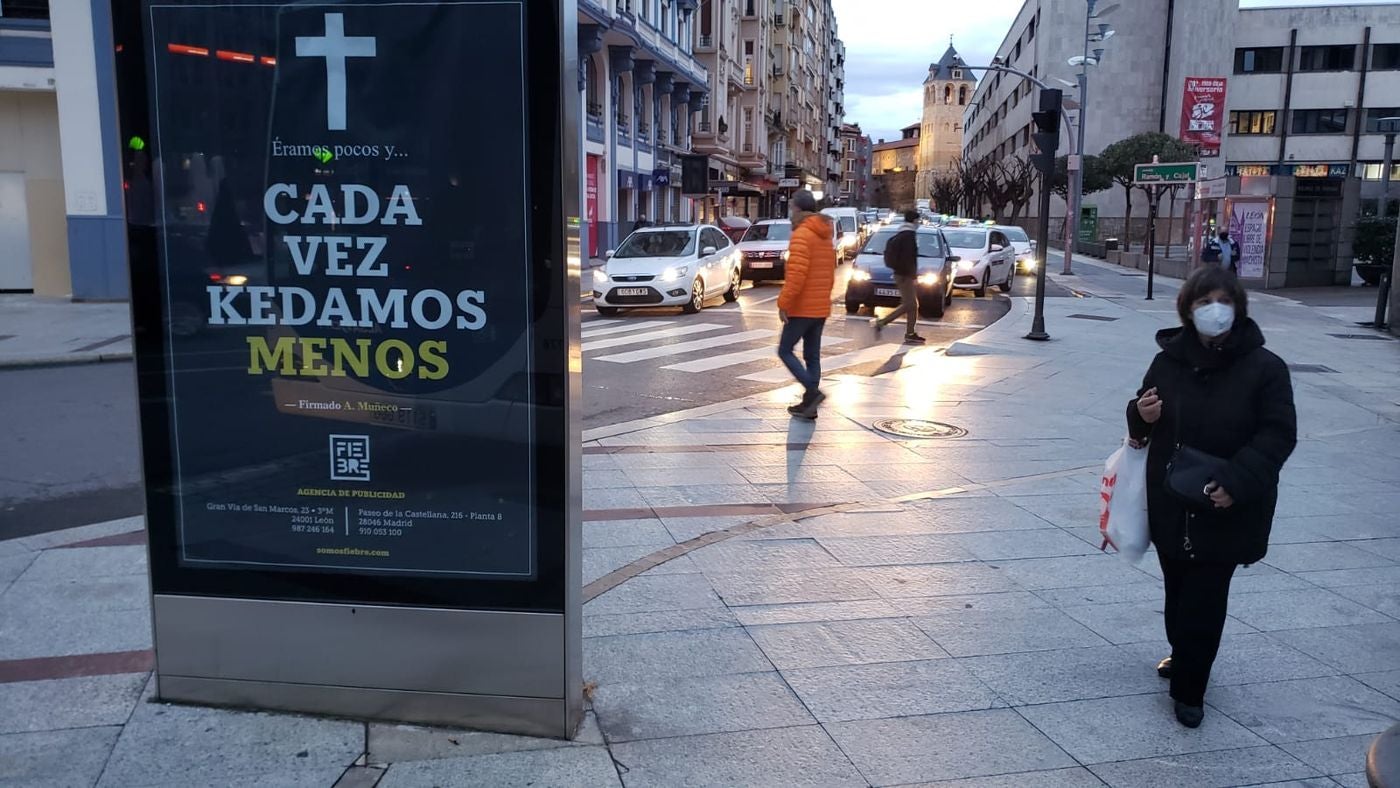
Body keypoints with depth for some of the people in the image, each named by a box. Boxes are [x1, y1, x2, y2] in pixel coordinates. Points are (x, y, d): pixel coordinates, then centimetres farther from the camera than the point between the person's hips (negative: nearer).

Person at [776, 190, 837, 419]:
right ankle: (809, 404, 13)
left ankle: (812, 391, -13)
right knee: (812, 356, 11)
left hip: (802, 308, -9)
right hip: (821, 308, 9)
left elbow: (796, 274, -24)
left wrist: (783, 303, -19)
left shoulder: (801, 235, -15)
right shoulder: (825, 236, 14)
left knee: (785, 350, 0)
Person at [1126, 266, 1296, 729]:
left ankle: (1189, 690, 13)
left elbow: (1279, 434, -12)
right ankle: (1184, 657, 42)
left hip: (1226, 512, -4)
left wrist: (1237, 480, -24)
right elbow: (1145, 422, 13)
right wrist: (1142, 416, -12)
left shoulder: (1264, 368, -10)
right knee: (1177, 590, 18)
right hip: (1171, 505, 4)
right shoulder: (1170, 361, 1)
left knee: (1204, 601, -1)